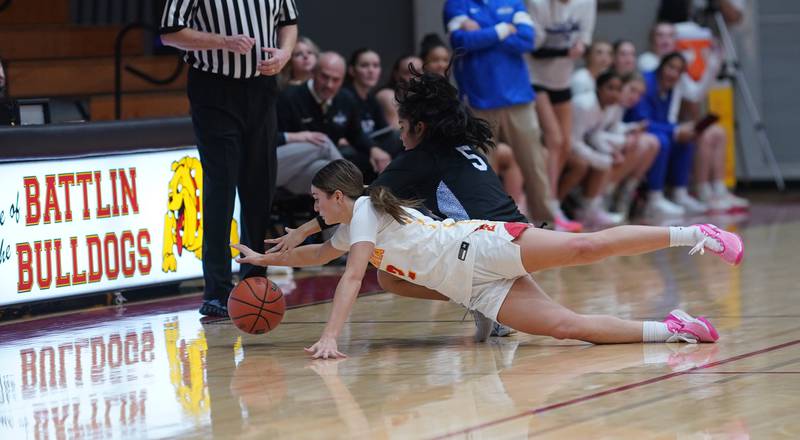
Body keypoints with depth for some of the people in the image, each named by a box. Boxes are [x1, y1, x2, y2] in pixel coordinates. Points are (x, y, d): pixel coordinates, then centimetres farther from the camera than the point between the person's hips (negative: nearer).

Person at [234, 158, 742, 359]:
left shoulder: (366, 211, -4)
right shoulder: (347, 232, 24)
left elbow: (352, 279, -16)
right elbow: (319, 254, 46)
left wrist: (330, 337, -22)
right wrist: (265, 258, 43)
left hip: (482, 246, -7)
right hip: (477, 289, 7)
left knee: (585, 246, -22)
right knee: (567, 325, -11)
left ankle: (692, 234, -21)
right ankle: (671, 329, -16)